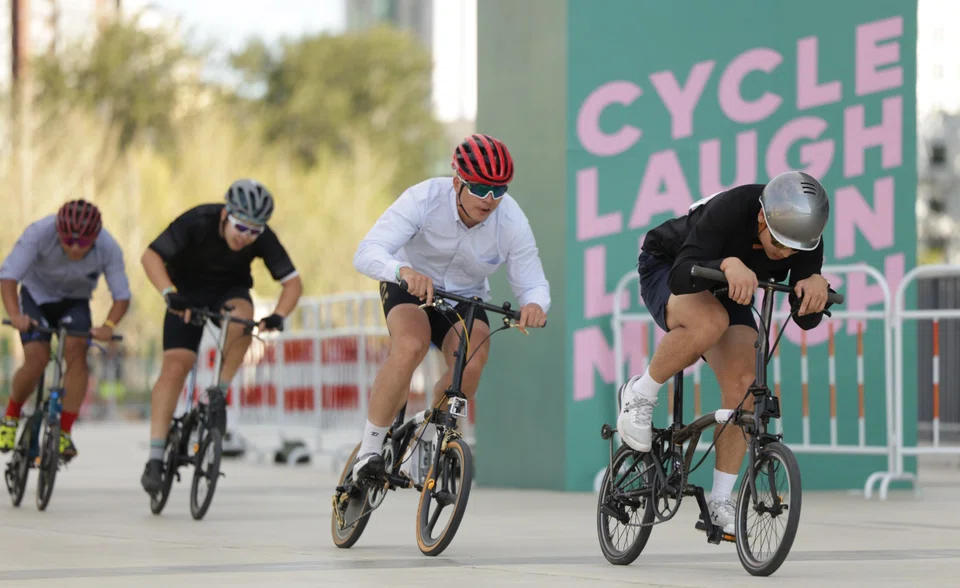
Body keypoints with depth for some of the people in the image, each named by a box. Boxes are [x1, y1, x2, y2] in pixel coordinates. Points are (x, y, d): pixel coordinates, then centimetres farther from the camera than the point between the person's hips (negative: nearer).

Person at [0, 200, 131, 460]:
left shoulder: (109, 248, -29)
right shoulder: (40, 233, -34)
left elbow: (122, 296, -22)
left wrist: (108, 326, -41)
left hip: (75, 301, 1)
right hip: (37, 294, -1)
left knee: (76, 351, -23)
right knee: (37, 359, -18)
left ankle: (65, 433, -17)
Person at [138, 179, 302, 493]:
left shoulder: (263, 239, -22)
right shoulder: (197, 221, -28)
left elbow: (293, 281, -18)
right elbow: (151, 256, -29)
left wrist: (278, 315, -36)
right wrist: (169, 293, -44)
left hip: (229, 291, 2)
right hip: (188, 293, -1)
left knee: (241, 315, -35)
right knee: (175, 365, -17)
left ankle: (219, 392, -17)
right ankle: (155, 457, -17)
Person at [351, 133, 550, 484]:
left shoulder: (512, 222, -22)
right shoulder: (425, 198, -29)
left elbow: (533, 283, -13)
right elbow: (367, 254, -36)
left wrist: (535, 304, -39)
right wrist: (404, 270, -58)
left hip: (465, 299, 2)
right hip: (410, 286, -2)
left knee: (471, 364, -29)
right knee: (411, 346, -35)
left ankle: (426, 442, -4)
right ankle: (370, 449, -22)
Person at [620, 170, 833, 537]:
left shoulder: (806, 238, -22)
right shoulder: (728, 210, -37)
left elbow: (806, 319, -21)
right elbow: (682, 277, -44)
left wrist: (816, 285, -42)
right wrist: (727, 265, -62)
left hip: (726, 292, 5)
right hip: (665, 270, -5)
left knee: (743, 383, -17)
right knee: (710, 322, -39)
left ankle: (721, 502, -7)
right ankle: (640, 395, -14)